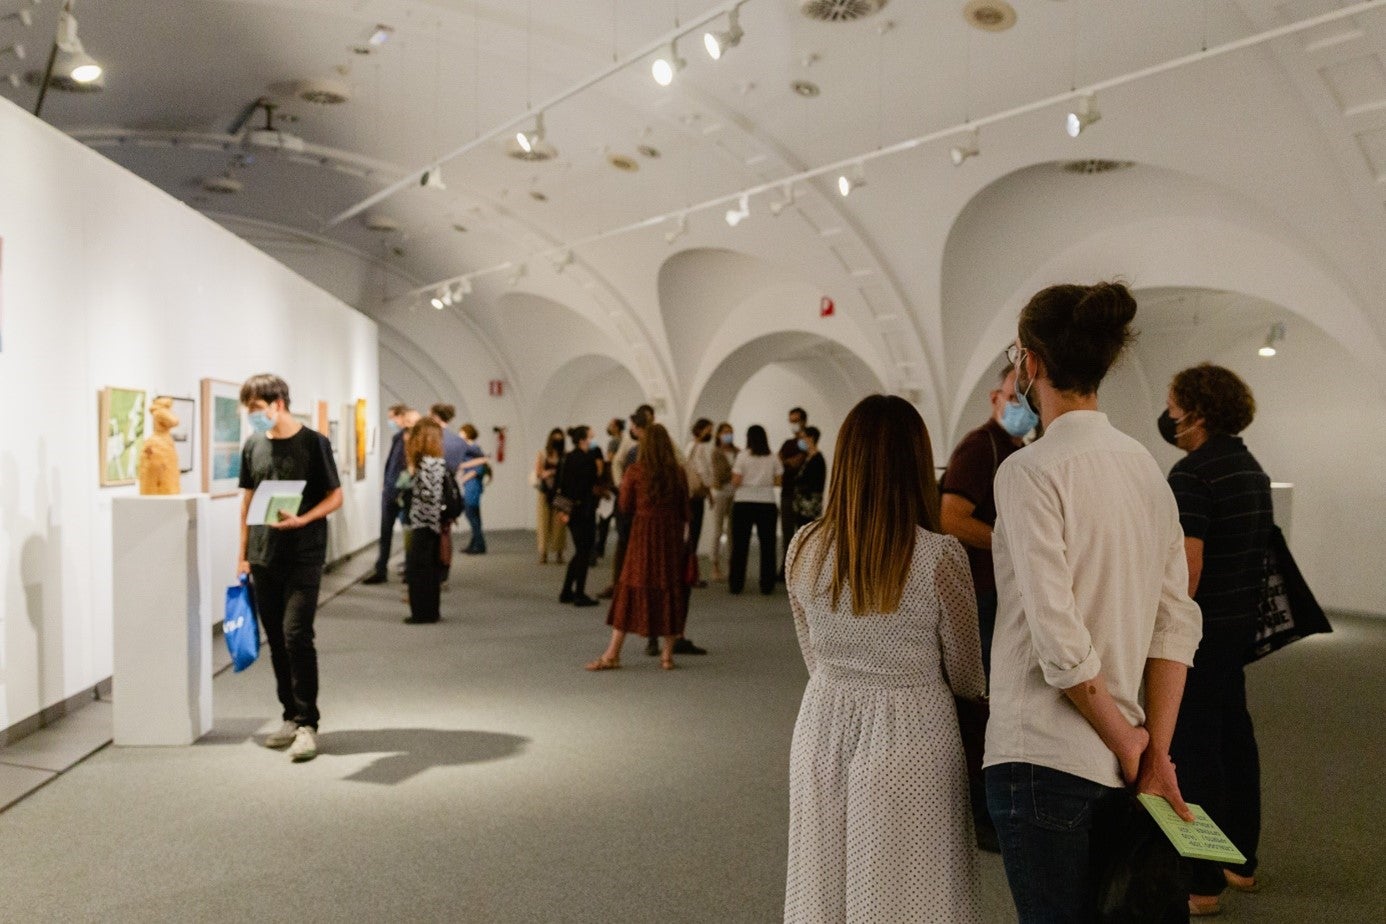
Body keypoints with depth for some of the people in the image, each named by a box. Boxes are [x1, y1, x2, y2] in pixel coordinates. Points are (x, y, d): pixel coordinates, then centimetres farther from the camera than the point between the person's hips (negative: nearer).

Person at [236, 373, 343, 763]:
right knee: (276, 640, 10)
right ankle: (291, 717, 22)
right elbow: (247, 501, 14)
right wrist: (243, 555, 12)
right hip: (263, 557, 5)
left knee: (296, 635, -12)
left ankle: (307, 724, -4)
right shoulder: (253, 446, 8)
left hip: (303, 555, -5)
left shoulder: (313, 443, -6)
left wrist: (302, 519, -21)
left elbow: (335, 497, -3)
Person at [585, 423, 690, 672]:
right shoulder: (678, 472, 1)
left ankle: (612, 654, 5)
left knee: (631, 588, 3)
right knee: (670, 590, 8)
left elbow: (626, 507, 1)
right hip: (671, 533, 2)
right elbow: (684, 509, 4)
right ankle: (667, 655, 12)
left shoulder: (635, 471, -5)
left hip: (643, 531, -2)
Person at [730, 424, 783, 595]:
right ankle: (767, 584, 10)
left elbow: (735, 482, -9)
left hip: (743, 503, -1)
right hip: (767, 503, 1)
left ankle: (736, 584, 10)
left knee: (740, 544, 6)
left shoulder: (743, 456, -6)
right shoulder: (773, 459, 2)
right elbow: (778, 481, 2)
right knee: (767, 545, 8)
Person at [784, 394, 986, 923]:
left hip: (824, 731, 3)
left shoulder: (803, 549, -7)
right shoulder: (940, 556, -17)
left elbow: (816, 660, 6)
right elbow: (967, 679, -3)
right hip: (911, 736, -3)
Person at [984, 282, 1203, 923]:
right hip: (1116, 765, 8)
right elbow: (1176, 625, 5)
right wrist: (1156, 753, 5)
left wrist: (1126, 743, -7)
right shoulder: (1145, 467, 7)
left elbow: (1060, 641, -21)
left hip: (1044, 756, -7)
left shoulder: (1029, 470, -15)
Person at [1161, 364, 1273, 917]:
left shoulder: (1193, 473, -18)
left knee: (1193, 748, -2)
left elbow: (1188, 564, -23)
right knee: (1233, 736, 18)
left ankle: (1202, 884, 6)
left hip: (1201, 627, -10)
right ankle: (1240, 862, 31)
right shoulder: (1251, 467, 11)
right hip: (1241, 622, 10)